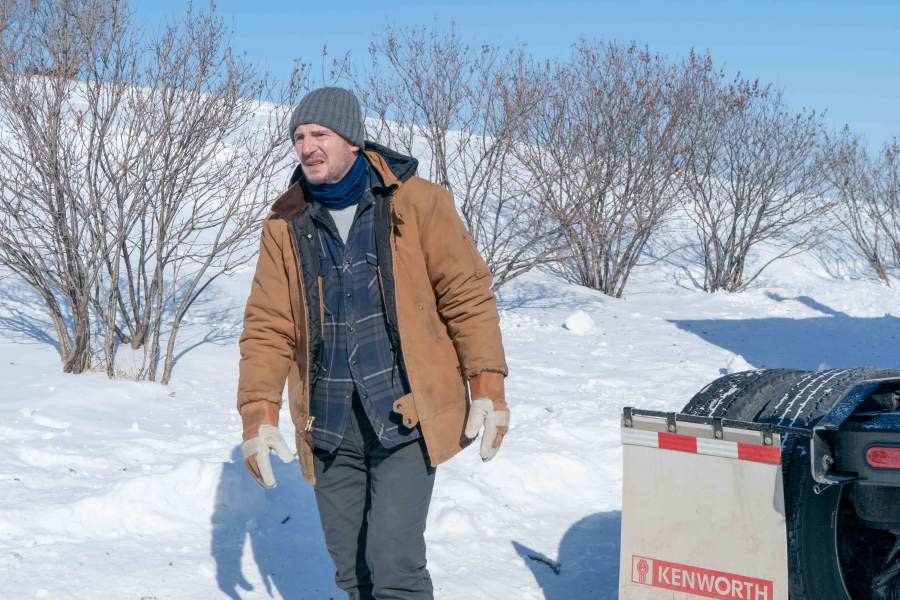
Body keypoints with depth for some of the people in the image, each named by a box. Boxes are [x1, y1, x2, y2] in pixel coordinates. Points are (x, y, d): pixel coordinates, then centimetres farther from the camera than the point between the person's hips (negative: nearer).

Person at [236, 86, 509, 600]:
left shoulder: (417, 203, -4)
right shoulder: (286, 224, 4)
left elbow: (468, 294, -2)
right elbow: (268, 326, 4)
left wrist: (488, 386, -8)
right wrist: (259, 414, -5)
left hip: (407, 416, -4)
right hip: (330, 424, 4)